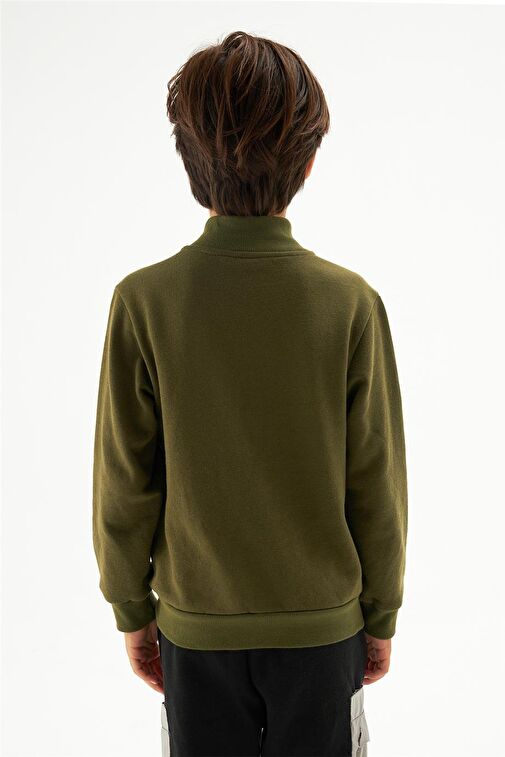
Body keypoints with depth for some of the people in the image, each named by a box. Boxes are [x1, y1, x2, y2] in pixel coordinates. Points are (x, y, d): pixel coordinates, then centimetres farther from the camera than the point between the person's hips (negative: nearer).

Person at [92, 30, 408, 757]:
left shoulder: (143, 300, -16)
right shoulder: (352, 302, -17)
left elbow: (125, 484, -9)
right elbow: (377, 486, -9)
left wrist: (133, 611, 7)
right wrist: (381, 616, 6)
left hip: (197, 627, 0)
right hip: (324, 626, 0)